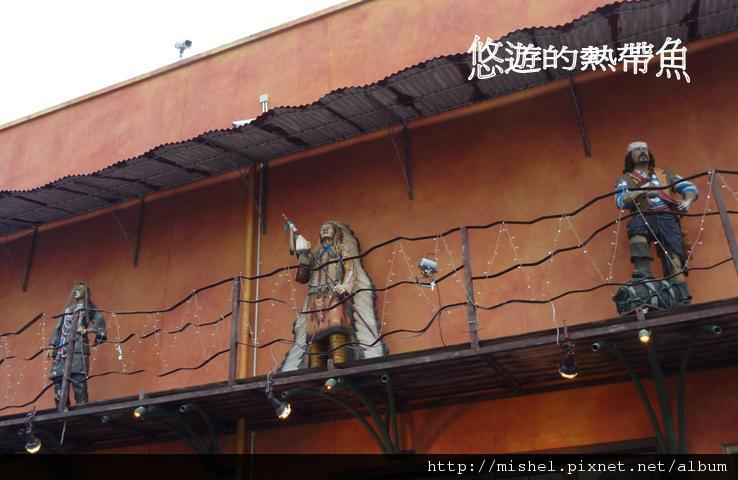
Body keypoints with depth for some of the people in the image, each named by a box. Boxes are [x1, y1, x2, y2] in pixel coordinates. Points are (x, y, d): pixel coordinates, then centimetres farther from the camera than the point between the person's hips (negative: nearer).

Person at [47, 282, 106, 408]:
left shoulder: (88, 307, 14)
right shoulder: (67, 309, 28)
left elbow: (99, 321, -1)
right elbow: (58, 328, 23)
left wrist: (87, 329, -15)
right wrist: (52, 345, 13)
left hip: (78, 345, -5)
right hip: (62, 347, 6)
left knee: (77, 378, -15)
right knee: (59, 378, -3)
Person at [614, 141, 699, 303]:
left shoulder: (664, 174, 29)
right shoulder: (626, 179, 22)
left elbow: (691, 188, 20)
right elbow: (620, 201, 4)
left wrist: (687, 200, -2)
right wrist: (641, 192, -9)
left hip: (668, 218, 2)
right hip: (645, 217, -2)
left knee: (674, 260, -17)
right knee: (636, 224, -39)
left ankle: (683, 301, -23)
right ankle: (644, 274, -48)